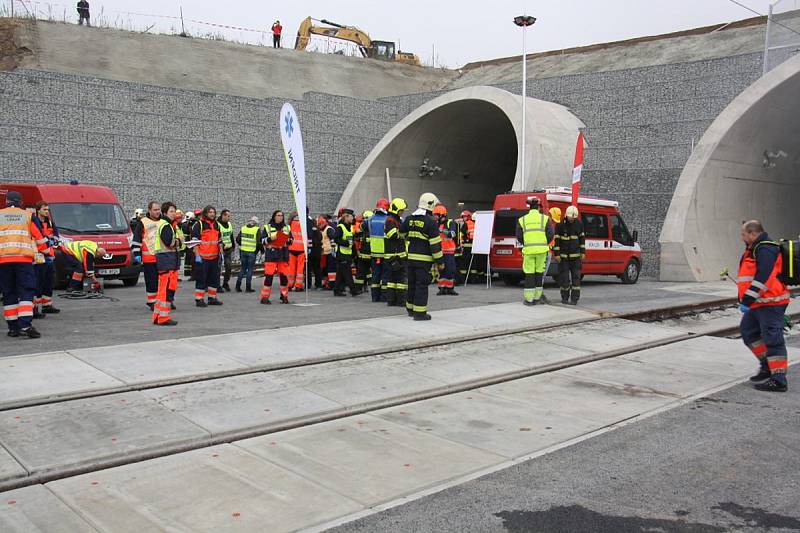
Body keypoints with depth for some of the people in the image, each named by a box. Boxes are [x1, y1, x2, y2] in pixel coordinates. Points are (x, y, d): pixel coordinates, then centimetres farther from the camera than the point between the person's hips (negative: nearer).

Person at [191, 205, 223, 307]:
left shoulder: (216, 225, 16)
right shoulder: (199, 224, -6)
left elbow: (219, 241, 22)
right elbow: (195, 241, -10)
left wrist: (221, 253, 16)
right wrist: (197, 255, -16)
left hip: (214, 257, 7)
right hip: (202, 257, -7)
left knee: (214, 278, 11)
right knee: (201, 278, -3)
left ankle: (212, 298, 21)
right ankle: (199, 299, 3)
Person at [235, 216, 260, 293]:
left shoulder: (243, 228, 6)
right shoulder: (257, 230, -8)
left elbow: (238, 239, 8)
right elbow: (259, 242, -12)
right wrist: (260, 249, 5)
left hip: (243, 251, 4)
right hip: (252, 252, -4)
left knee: (242, 269, 15)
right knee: (250, 269, 4)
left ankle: (238, 286, 11)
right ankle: (248, 287, 6)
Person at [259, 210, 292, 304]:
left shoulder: (287, 228, 14)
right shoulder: (267, 227, 3)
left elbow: (291, 240, 20)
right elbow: (261, 240, 1)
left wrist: (288, 240, -2)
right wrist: (270, 239, -15)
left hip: (283, 255, 4)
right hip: (271, 255, -4)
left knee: (284, 275, 3)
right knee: (269, 276, -9)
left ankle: (284, 296, 16)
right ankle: (265, 297, -2)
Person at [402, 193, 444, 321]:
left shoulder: (410, 219, 8)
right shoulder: (430, 222, -12)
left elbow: (401, 234, 19)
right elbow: (435, 244, -13)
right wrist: (440, 261, -7)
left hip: (411, 257, 7)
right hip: (424, 259, -6)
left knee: (412, 284, 18)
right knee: (422, 286, -2)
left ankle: (410, 308, 30)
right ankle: (419, 312, -1)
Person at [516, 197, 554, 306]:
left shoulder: (522, 220, 6)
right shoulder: (545, 218, 3)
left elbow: (519, 236, 7)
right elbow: (550, 234, 0)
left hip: (528, 250, 0)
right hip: (542, 249, 0)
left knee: (529, 274, 3)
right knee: (539, 273, 10)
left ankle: (529, 299, 3)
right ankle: (537, 297, 13)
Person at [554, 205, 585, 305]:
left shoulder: (579, 224, 1)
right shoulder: (560, 224, -9)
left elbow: (582, 238, 10)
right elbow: (556, 239, -7)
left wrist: (583, 252, 6)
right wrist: (556, 254, -11)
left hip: (575, 255, 2)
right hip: (563, 255, -2)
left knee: (576, 276, -3)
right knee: (564, 276, 0)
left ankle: (574, 298, -1)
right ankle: (565, 297, 12)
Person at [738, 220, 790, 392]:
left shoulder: (765, 250, -16)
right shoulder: (754, 250, 18)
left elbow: (762, 278, -25)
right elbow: (748, 277, 23)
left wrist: (747, 300, -25)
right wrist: (744, 299, 21)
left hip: (770, 304, -11)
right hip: (758, 304, 11)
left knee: (772, 338, -8)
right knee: (748, 331, 16)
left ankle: (779, 380, -5)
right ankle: (767, 366, 25)